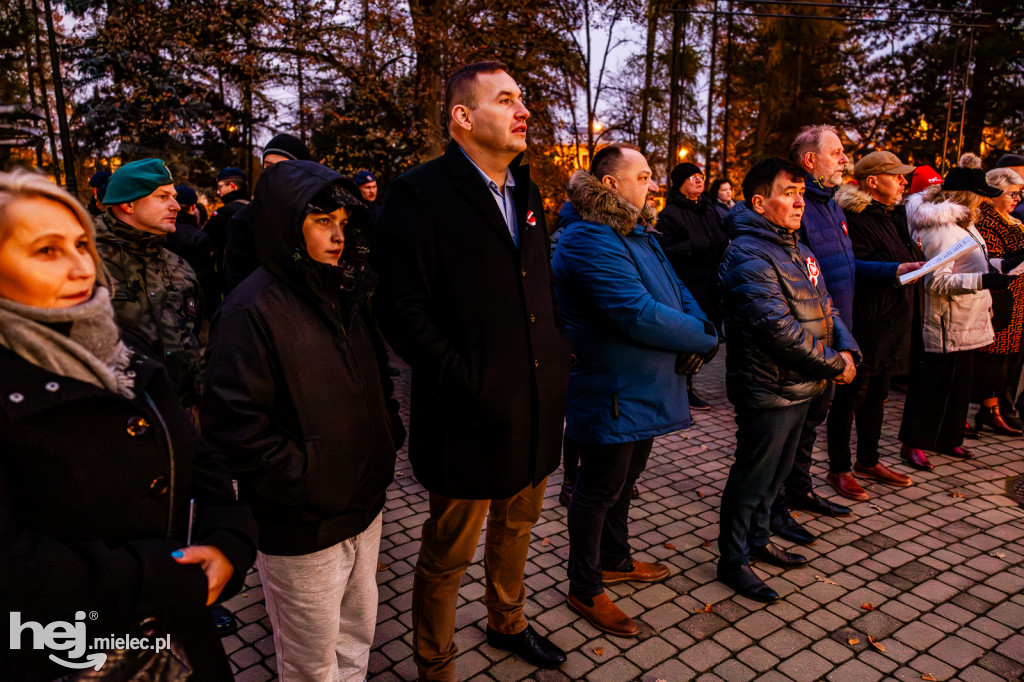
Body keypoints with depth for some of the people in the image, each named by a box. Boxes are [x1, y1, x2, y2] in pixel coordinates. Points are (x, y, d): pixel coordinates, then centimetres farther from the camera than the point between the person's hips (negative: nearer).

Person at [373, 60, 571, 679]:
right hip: (471, 414, -7)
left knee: (516, 526, 26)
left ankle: (508, 623, 51)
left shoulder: (526, 192, 12)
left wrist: (559, 352, 8)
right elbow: (404, 306, -17)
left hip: (536, 409, 8)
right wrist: (463, 379, -19)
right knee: (449, 552, 11)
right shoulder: (420, 193, -12)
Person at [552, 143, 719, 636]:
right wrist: (704, 339, -16)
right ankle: (584, 590, 25)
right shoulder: (589, 241, -23)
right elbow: (638, 314, -29)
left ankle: (615, 560, 45)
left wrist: (700, 328, -9)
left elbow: (677, 292, 12)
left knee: (625, 478, 24)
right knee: (600, 489, 5)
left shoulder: (638, 234, 11)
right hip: (611, 396, -10)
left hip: (643, 389, 10)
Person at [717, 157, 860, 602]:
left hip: (801, 386, 9)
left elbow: (824, 306, 14)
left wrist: (846, 349, -3)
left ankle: (757, 539, 39)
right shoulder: (748, 257, -19)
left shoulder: (795, 248, 12)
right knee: (752, 477, 3)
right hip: (768, 391, -9)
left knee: (776, 470, 21)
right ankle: (733, 561, 19)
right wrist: (833, 365, -16)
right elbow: (780, 329, -26)